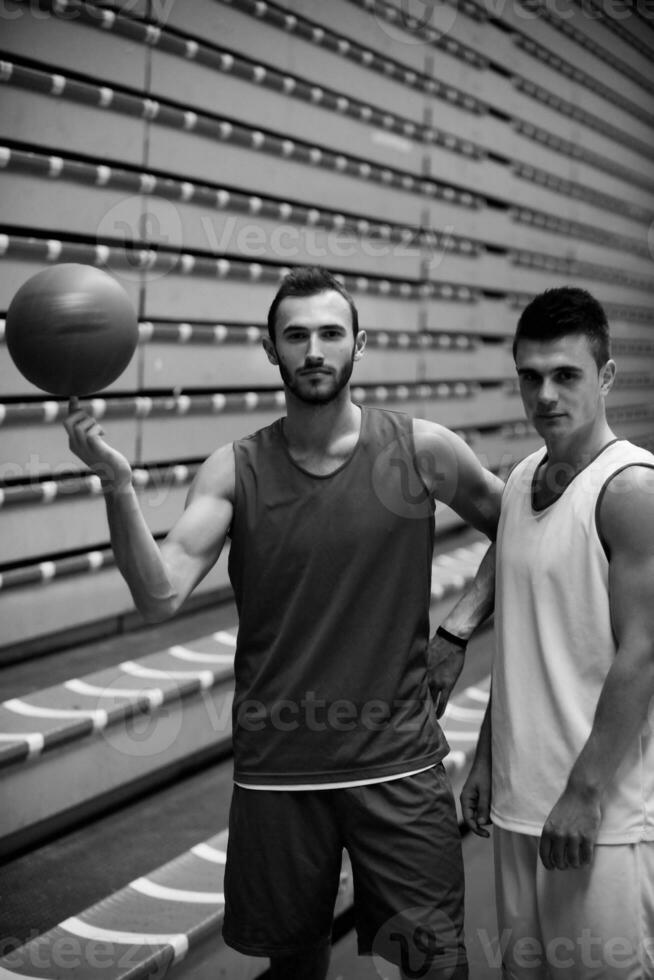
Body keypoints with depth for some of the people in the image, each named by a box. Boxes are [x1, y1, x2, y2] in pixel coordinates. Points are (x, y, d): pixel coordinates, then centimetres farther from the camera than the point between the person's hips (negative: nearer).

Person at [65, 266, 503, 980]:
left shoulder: (422, 451, -4)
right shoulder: (234, 472, -3)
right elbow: (159, 598, -15)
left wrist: (459, 629, 2)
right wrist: (117, 484, -27)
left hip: (399, 764, -1)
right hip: (278, 771, 1)